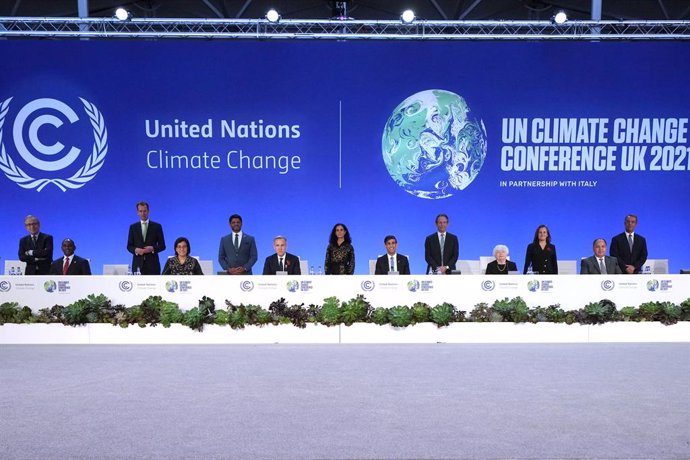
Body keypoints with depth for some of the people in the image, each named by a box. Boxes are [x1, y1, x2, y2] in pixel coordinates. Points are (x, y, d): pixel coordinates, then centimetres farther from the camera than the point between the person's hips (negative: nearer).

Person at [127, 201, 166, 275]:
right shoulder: (133, 227, 11)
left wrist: (152, 248, -13)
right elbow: (129, 246, 11)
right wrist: (136, 250, -10)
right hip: (138, 264, 1)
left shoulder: (157, 226, 6)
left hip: (152, 264, -1)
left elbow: (162, 246, 6)